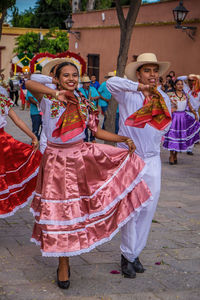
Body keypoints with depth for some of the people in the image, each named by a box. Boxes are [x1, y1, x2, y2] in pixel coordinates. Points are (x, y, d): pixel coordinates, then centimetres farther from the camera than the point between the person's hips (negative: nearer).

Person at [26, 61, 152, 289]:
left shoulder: (84, 105, 4)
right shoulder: (48, 99, -9)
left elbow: (98, 132, 8)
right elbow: (29, 83, -28)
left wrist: (123, 139, -2)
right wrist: (56, 93, -38)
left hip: (83, 157, 4)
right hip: (57, 162, -4)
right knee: (61, 212, 2)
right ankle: (63, 264, 20)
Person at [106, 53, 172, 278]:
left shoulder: (163, 98, 8)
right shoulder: (127, 95, -6)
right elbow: (111, 82, -26)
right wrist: (139, 87, -30)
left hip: (152, 160, 4)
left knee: (148, 208, 6)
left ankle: (135, 253, 21)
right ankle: (127, 256, 11)